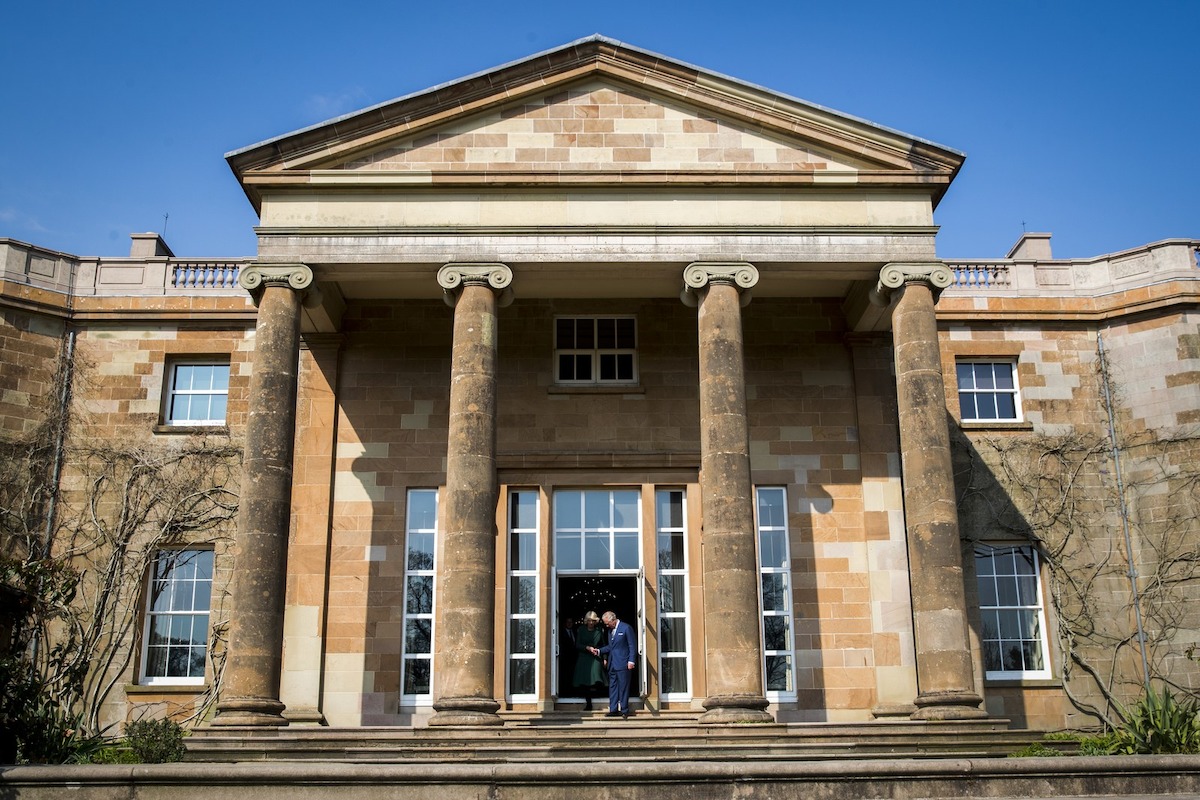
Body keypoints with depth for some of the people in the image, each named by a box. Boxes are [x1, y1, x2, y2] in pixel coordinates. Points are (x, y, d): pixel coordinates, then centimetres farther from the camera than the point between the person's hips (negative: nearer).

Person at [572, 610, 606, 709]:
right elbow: (577, 645, 4)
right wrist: (587, 647, -12)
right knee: (584, 682, -1)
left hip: (596, 658, -1)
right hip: (584, 659, 1)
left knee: (596, 682, -18)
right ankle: (588, 704, 9)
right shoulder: (581, 630, 6)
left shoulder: (600, 630, 6)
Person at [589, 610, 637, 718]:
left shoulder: (626, 628, -8)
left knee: (623, 687, -2)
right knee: (612, 687, 8)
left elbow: (632, 645, -8)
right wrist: (599, 651, 7)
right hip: (612, 664, 7)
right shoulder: (610, 630, 15)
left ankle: (624, 710, 4)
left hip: (623, 664, -7)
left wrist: (631, 661, -14)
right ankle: (613, 709, 13)